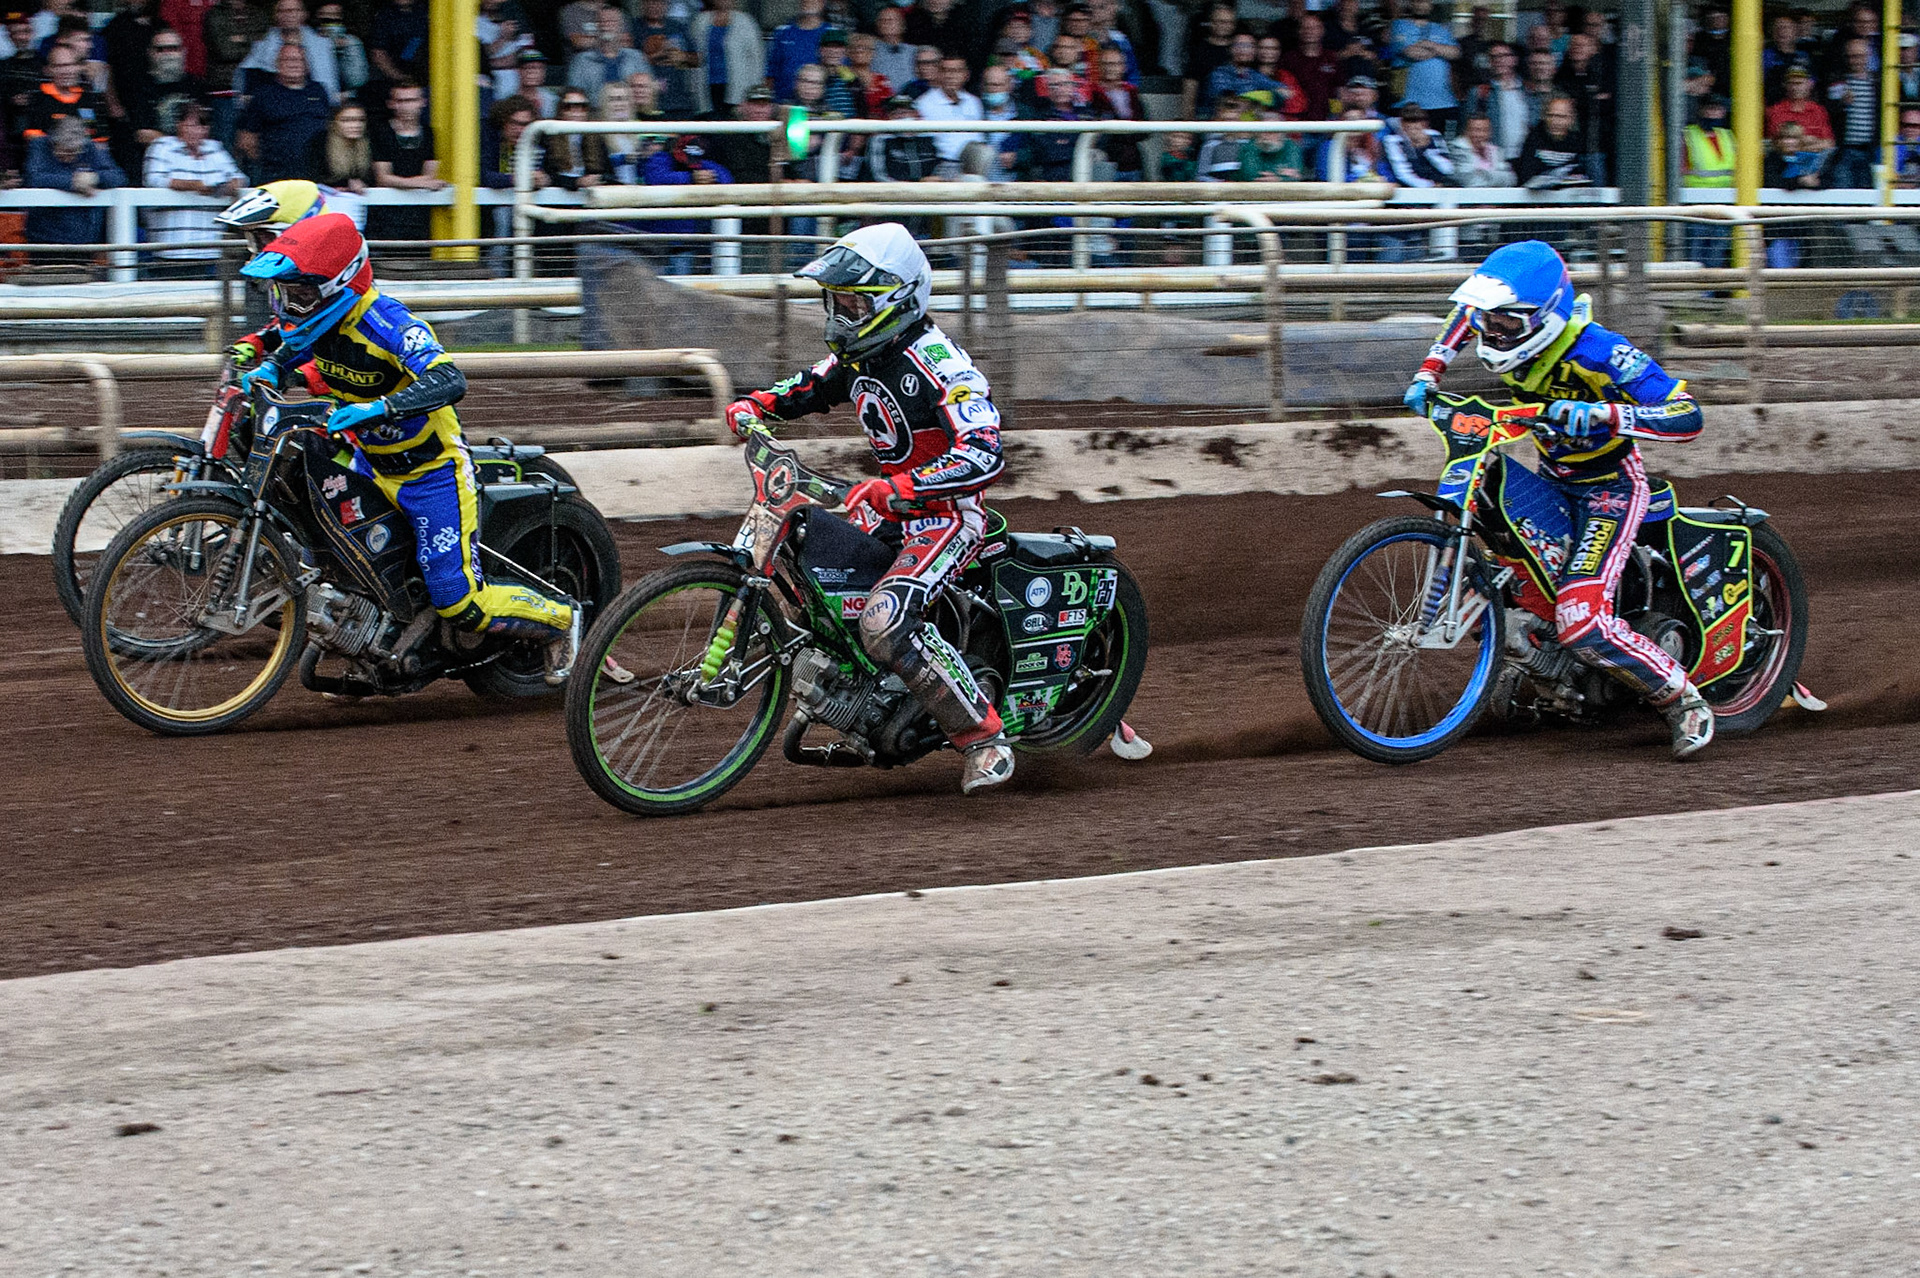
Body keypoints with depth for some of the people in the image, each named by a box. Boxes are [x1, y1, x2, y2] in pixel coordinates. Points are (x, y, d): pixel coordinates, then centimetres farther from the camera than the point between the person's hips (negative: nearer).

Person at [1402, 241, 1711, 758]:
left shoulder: (1598, 352, -30)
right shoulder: (1507, 327, -10)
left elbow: (1688, 417, -35)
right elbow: (1467, 310, 18)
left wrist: (1601, 415, -47)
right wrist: (1427, 373, 5)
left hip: (1610, 487, -8)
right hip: (1551, 479, 8)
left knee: (1582, 621, -24)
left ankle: (1684, 701, -6)